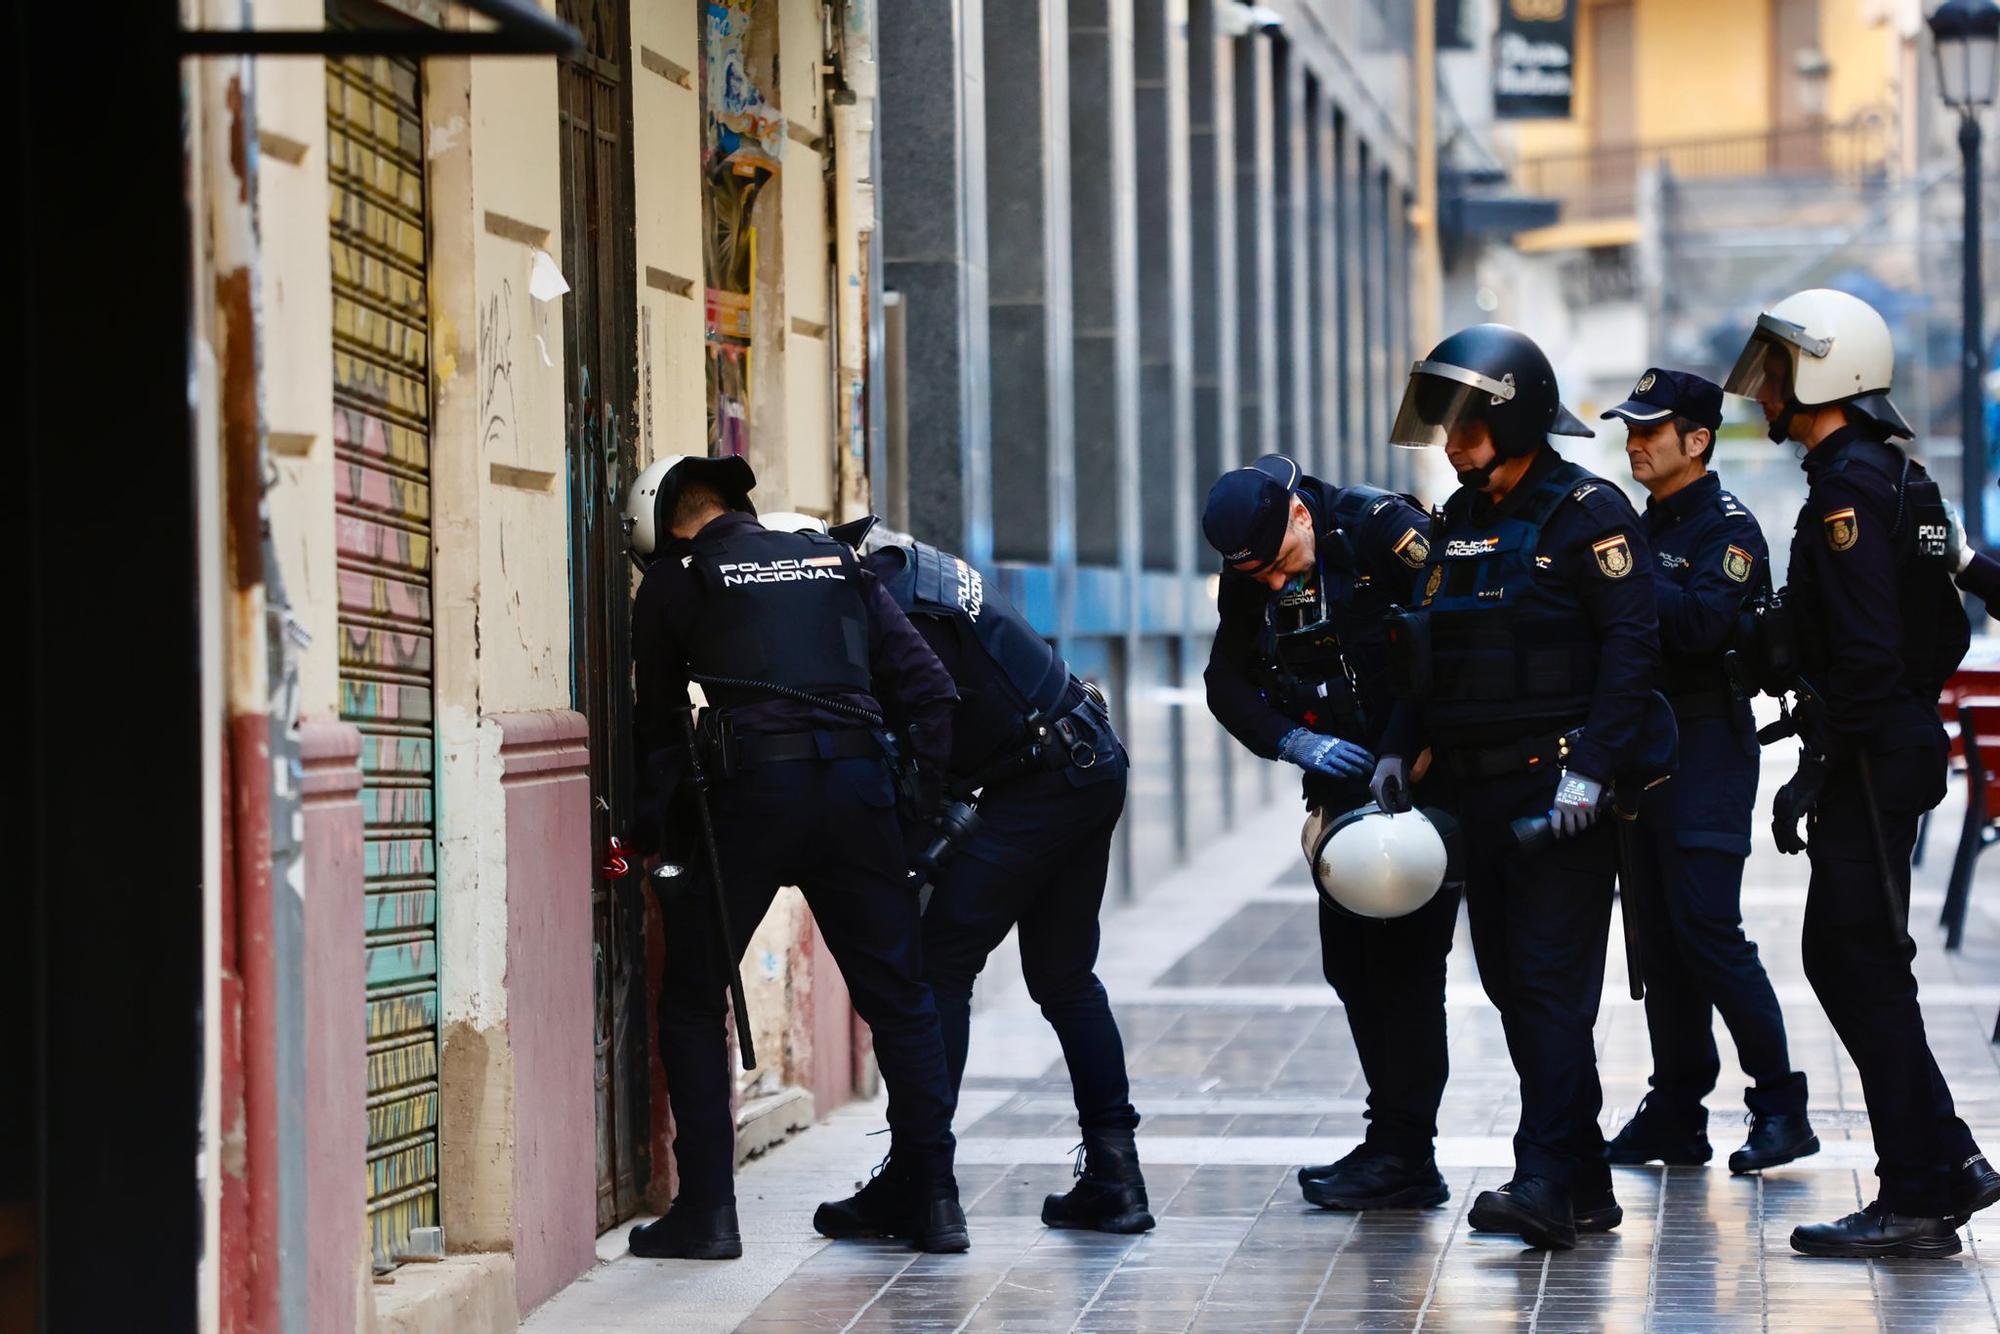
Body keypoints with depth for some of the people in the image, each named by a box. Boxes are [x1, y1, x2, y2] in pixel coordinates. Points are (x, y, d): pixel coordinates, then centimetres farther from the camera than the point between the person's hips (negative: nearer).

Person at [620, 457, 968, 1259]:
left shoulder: (675, 580, 10)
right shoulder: (838, 564, 20)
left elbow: (658, 719, 14)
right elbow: (928, 688, 14)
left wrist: (651, 832, 24)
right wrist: (923, 799, 14)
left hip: (751, 788, -3)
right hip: (858, 784, 3)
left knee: (693, 999, 9)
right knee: (899, 999, 12)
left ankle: (707, 1209, 3)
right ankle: (934, 1201, 10)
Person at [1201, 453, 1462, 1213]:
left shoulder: (1381, 529, -17)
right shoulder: (1247, 579, 3)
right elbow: (1227, 684, 4)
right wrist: (1293, 740, -14)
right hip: (1342, 781, 7)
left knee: (1404, 960, -8)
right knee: (1349, 964, 8)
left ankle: (1402, 1155, -5)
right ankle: (1394, 1142, 16)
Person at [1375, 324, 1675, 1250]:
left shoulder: (1587, 513, -8)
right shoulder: (1459, 522, 16)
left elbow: (1631, 646, -14)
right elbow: (1426, 652, 21)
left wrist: (1591, 767, -21)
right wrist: (1398, 748, 9)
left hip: (1560, 787, -8)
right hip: (1480, 790, 8)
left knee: (1552, 980, -12)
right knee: (1510, 982, 8)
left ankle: (1546, 1183, -15)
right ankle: (1586, 1186, 15)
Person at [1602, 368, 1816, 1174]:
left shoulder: (1728, 527, -8)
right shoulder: (1647, 528, 18)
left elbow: (1699, 623, -24)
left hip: (1707, 747, -8)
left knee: (1707, 928, -11)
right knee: (1659, 938, 8)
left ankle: (1780, 1105, -4)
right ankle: (1676, 1115, 12)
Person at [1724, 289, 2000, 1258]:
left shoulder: (1850, 485, -16)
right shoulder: (1888, 472, 15)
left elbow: (1867, 651, -23)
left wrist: (1817, 770, -20)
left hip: (1871, 761, -10)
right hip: (1901, 742, 10)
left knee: (1866, 967, -5)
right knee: (1841, 959, 14)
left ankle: (1917, 1201, -2)